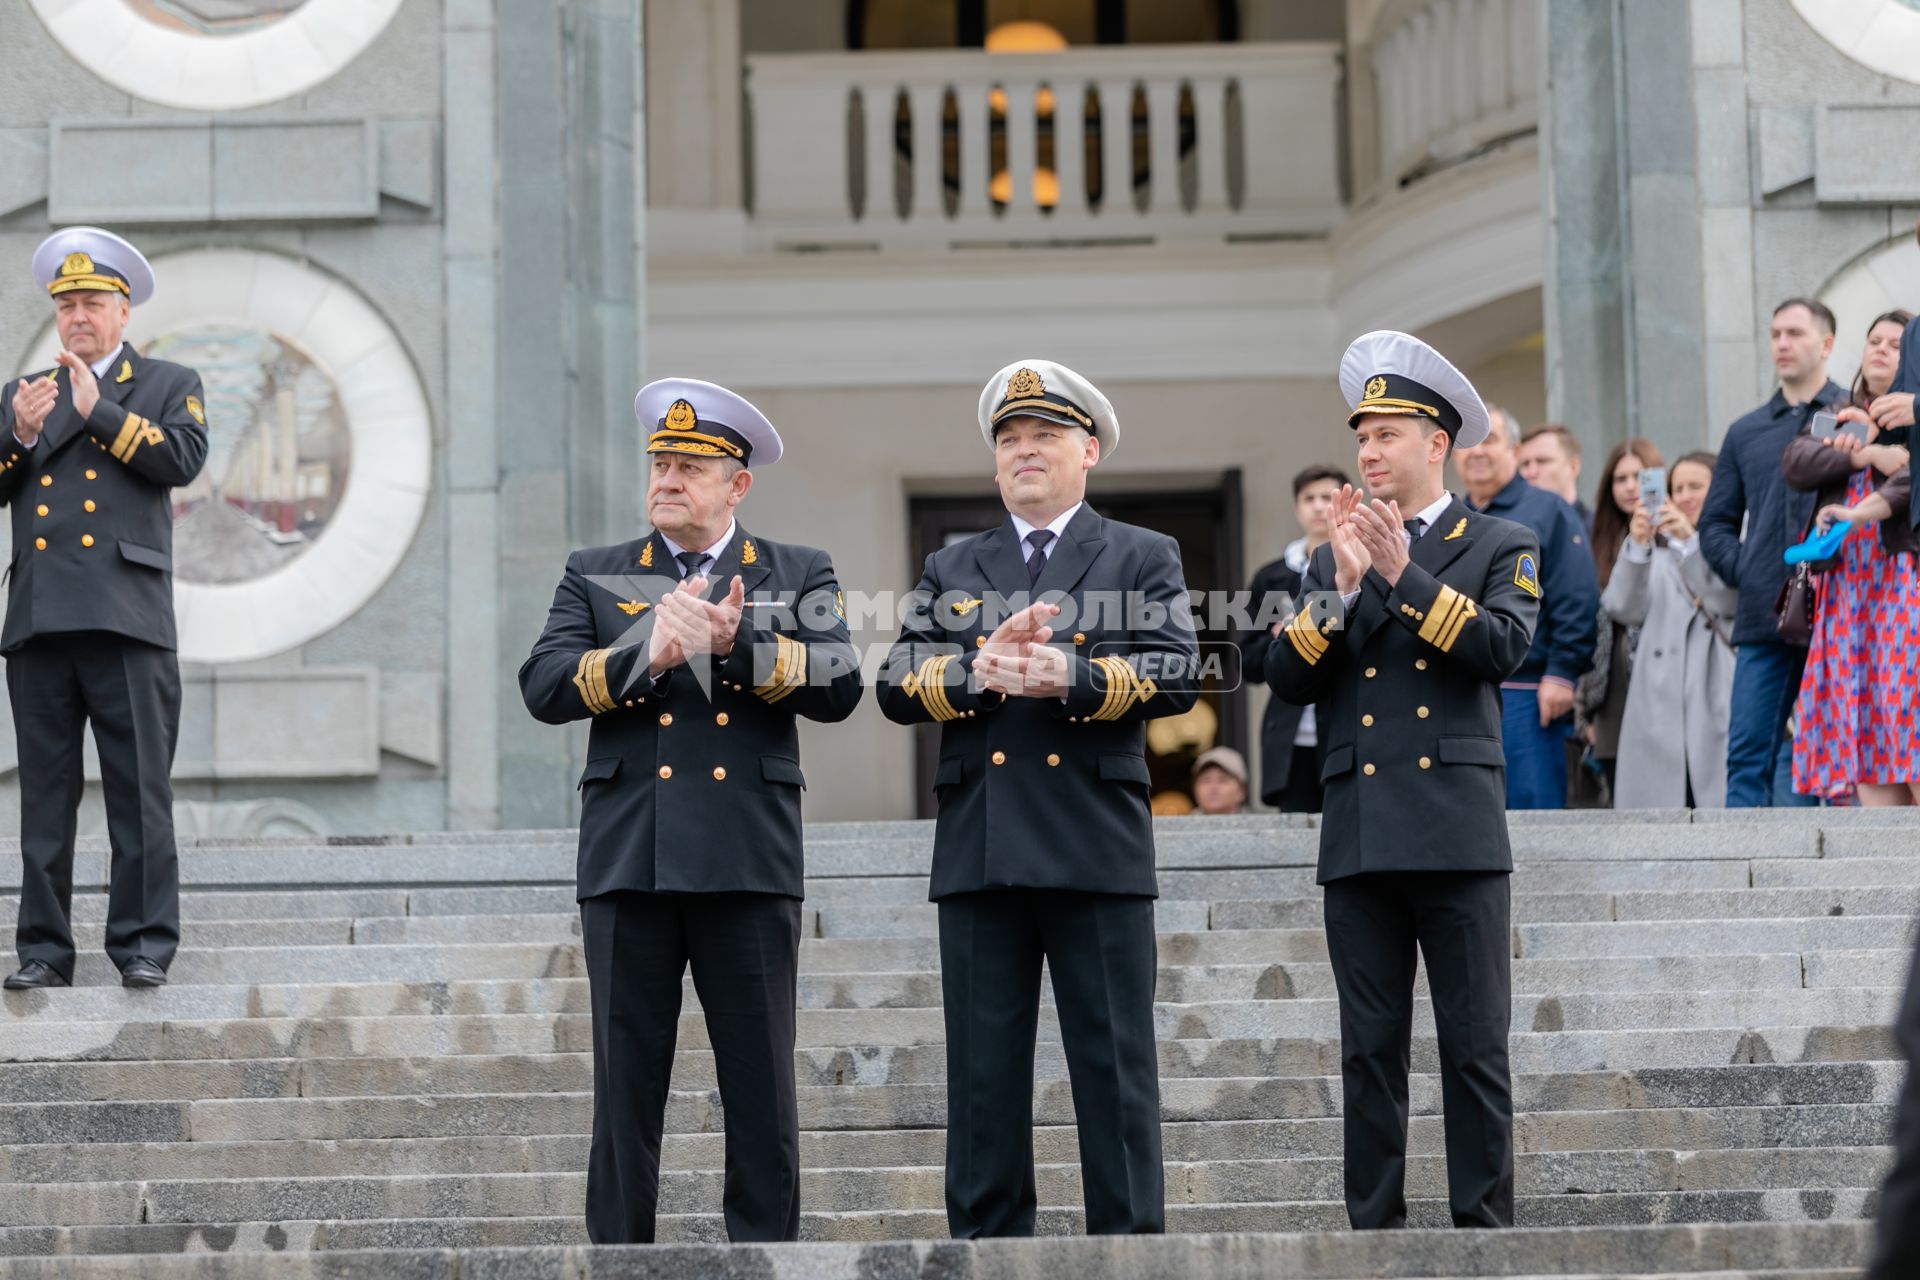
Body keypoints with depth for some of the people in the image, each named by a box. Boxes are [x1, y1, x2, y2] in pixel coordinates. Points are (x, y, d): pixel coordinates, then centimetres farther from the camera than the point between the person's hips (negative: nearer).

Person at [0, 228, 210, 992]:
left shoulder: (168, 386, 12)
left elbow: (184, 458, -6)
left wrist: (100, 412, -6)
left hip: (125, 616, -3)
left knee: (140, 792, -5)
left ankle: (144, 945, -1)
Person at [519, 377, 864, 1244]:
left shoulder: (800, 575, 11)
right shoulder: (595, 576, 14)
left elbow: (839, 686, -3)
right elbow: (543, 688, 0)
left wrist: (738, 644, -16)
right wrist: (644, 656, -14)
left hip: (750, 867, -1)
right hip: (628, 865, 1)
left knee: (762, 1097, 2)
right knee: (626, 1093, 3)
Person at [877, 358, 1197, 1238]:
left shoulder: (1143, 559, 10)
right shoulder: (951, 570, 18)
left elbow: (1176, 674, -5)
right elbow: (898, 687, 6)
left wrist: (1071, 677, -20)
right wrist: (977, 673, -13)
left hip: (1097, 850, -3)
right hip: (977, 852, 3)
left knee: (1114, 1066, -1)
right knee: (983, 1074, 4)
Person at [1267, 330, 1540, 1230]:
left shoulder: (1500, 547, 8)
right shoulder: (1333, 559, 18)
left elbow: (1504, 648, -10)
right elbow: (1287, 680, 7)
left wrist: (1404, 572, -14)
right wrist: (1343, 587, -7)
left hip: (1458, 834, -3)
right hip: (1359, 839, 3)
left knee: (1475, 1049, -2)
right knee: (1370, 1052, 5)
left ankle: (1483, 1225, 3)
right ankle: (1374, 1227, 9)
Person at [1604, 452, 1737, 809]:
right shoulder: (1656, 551, 18)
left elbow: (1732, 601, -9)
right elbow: (1623, 610, 3)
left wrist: (1692, 541, -18)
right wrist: (1636, 547, -12)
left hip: (1720, 708, -2)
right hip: (1660, 710, 2)